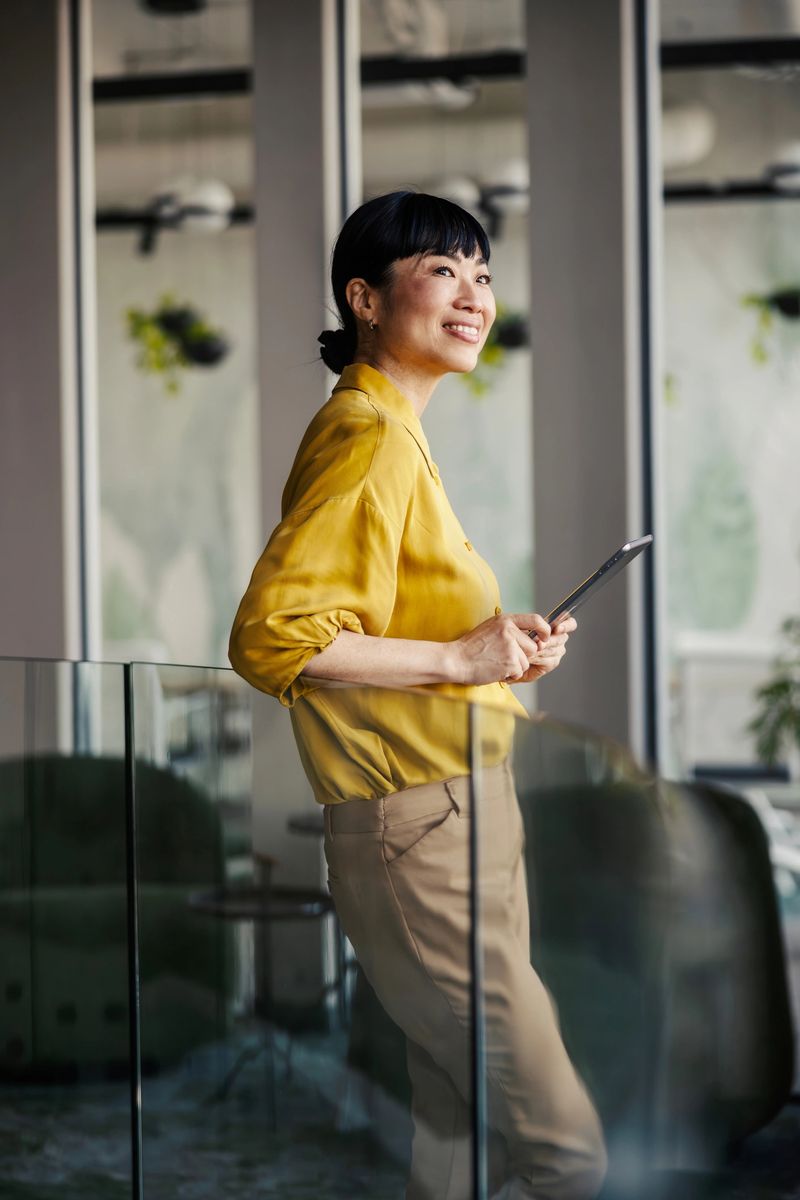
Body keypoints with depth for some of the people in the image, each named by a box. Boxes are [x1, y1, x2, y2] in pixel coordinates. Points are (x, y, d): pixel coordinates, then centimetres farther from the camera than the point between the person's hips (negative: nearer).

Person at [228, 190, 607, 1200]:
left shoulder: (397, 432, 18)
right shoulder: (368, 436, -14)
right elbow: (270, 636, -23)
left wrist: (500, 640, 9)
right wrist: (458, 657, -20)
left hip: (461, 821, 11)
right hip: (418, 836, -11)